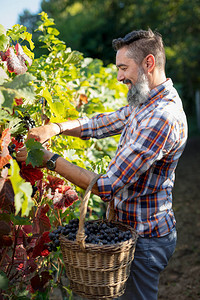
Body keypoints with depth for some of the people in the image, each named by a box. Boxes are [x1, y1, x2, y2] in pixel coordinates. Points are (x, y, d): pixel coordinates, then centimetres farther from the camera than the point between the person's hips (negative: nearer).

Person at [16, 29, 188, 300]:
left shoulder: (163, 118, -29)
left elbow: (107, 187, -30)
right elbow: (101, 124, 9)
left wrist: (50, 160, -22)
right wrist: (54, 128, -9)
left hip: (145, 237, -9)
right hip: (130, 224, 9)